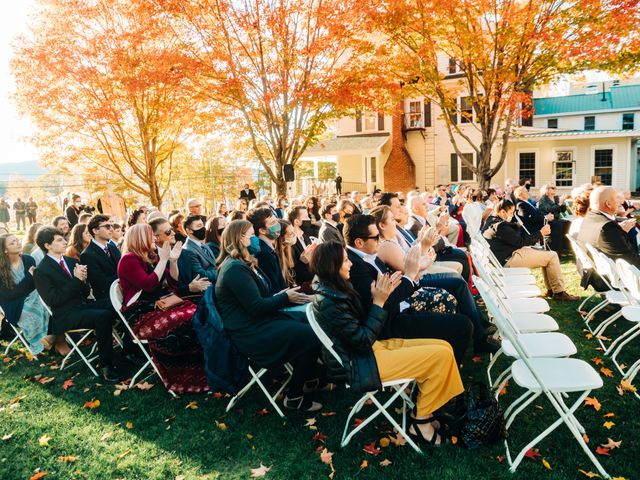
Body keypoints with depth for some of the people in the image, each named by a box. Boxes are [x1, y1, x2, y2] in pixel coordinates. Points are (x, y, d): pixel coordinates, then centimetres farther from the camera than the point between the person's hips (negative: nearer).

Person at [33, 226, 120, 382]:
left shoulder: (72, 261, 13)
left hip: (83, 304, 6)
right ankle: (105, 365, -21)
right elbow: (53, 300, -15)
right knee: (103, 316, -32)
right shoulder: (41, 271, -6)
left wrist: (83, 279, -10)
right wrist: (76, 279, -18)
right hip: (66, 315, -6)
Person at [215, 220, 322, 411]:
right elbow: (257, 307, -21)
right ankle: (294, 397, -1)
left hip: (256, 322, 11)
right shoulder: (235, 268, -20)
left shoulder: (242, 263, 14)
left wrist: (281, 295, 1)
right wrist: (286, 298, -9)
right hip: (250, 333, -11)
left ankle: (307, 376, 15)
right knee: (311, 336, -14)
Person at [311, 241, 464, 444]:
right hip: (362, 364, -10)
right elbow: (363, 339, -20)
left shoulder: (337, 289, 6)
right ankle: (420, 421, 1)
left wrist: (383, 294, -1)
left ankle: (425, 410, 7)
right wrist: (379, 302, -17)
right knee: (441, 356, -15)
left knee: (443, 347, 2)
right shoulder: (329, 303, -23)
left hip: (373, 346, 10)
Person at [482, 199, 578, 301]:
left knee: (545, 253, 22)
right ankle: (559, 292, 1)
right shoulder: (500, 226, -21)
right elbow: (520, 241, -18)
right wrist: (540, 233, -8)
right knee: (552, 256, -6)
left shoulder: (490, 222, 12)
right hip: (509, 259, -11)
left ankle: (551, 289, 22)